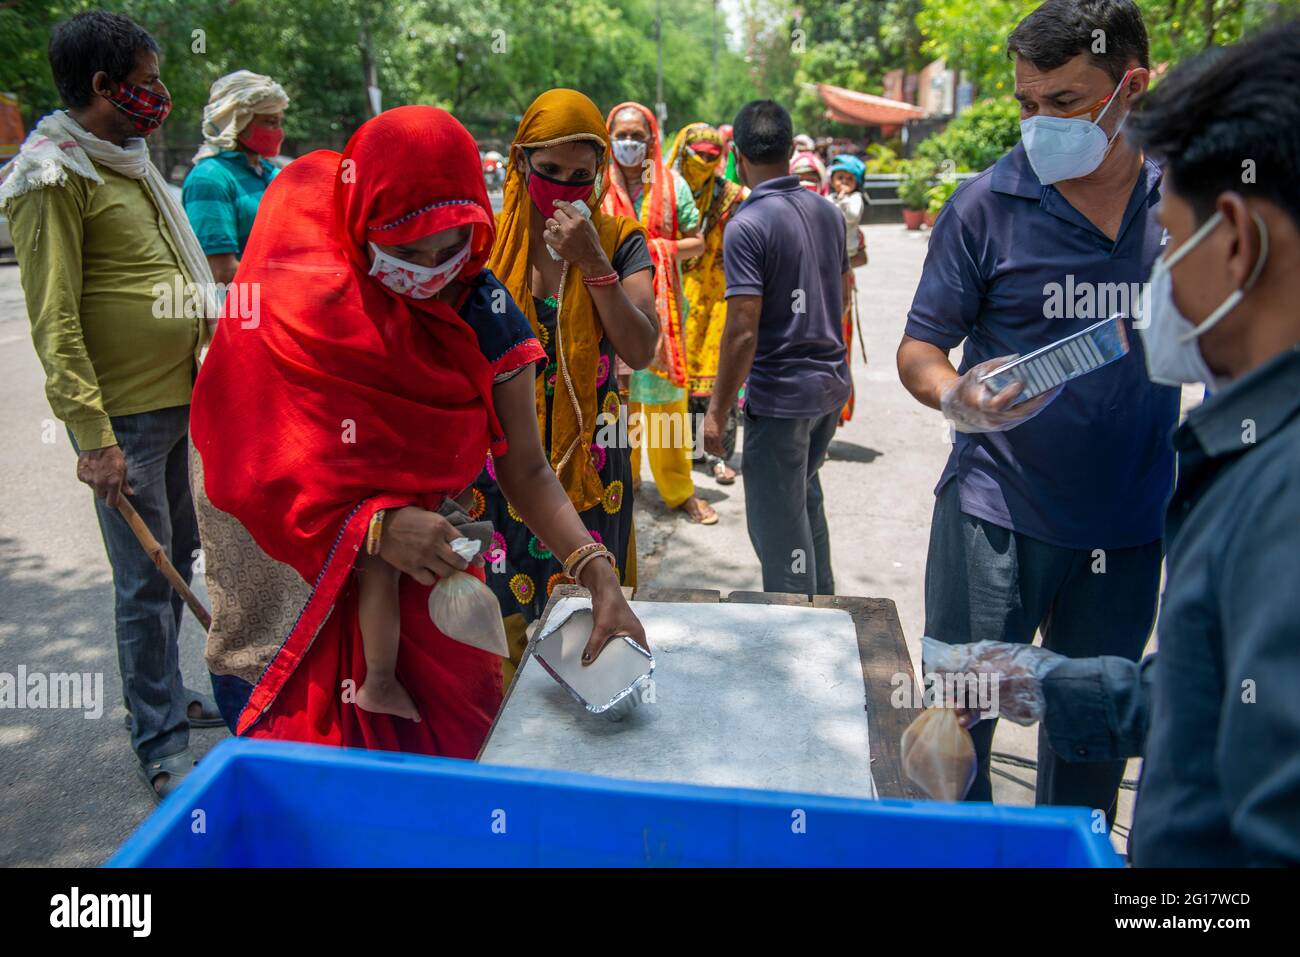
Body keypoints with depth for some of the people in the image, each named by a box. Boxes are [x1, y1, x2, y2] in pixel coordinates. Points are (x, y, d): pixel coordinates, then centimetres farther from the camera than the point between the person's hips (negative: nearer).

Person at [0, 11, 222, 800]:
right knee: (147, 579, -1)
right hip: (124, 416, -8)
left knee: (178, 557, 18)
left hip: (176, 400, 8)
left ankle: (167, 694, 36)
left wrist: (206, 375, 19)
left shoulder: (127, 163, 14)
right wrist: (93, 436, -20)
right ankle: (162, 749, 12)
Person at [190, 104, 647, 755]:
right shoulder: (293, 293, -15)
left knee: (443, 750, 9)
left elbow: (525, 470, -8)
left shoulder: (486, 315, -8)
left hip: (429, 578, 2)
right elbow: (252, 458, -17)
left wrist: (600, 576, -21)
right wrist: (374, 525, -30)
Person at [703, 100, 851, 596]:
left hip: (779, 393, -8)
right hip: (831, 383, 8)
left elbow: (742, 331, -21)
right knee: (805, 496, 25)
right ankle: (821, 605, 39)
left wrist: (717, 411, -13)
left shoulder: (747, 225, -17)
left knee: (778, 522, 3)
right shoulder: (827, 211, 6)